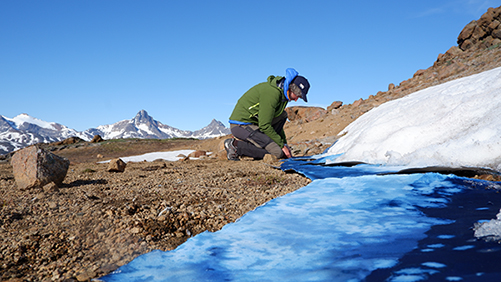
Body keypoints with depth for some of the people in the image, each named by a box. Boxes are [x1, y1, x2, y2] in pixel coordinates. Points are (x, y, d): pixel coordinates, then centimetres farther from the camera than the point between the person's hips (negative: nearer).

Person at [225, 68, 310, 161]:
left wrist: (284, 143, 15)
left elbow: (277, 122, 21)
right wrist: (282, 145, -13)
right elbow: (264, 125, -21)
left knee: (282, 116, 4)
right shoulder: (272, 93, -20)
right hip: (241, 125, -10)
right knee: (278, 153, -16)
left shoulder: (282, 93, 11)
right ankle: (235, 145, -11)